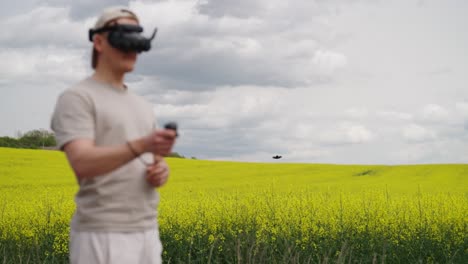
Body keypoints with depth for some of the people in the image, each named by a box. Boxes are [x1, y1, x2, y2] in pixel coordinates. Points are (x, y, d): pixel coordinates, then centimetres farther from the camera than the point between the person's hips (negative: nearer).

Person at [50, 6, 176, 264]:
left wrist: (161, 170, -4)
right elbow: (82, 164, -20)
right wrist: (142, 145, -33)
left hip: (146, 232, 8)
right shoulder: (76, 98, -6)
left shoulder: (142, 106, 19)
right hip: (102, 236, -8)